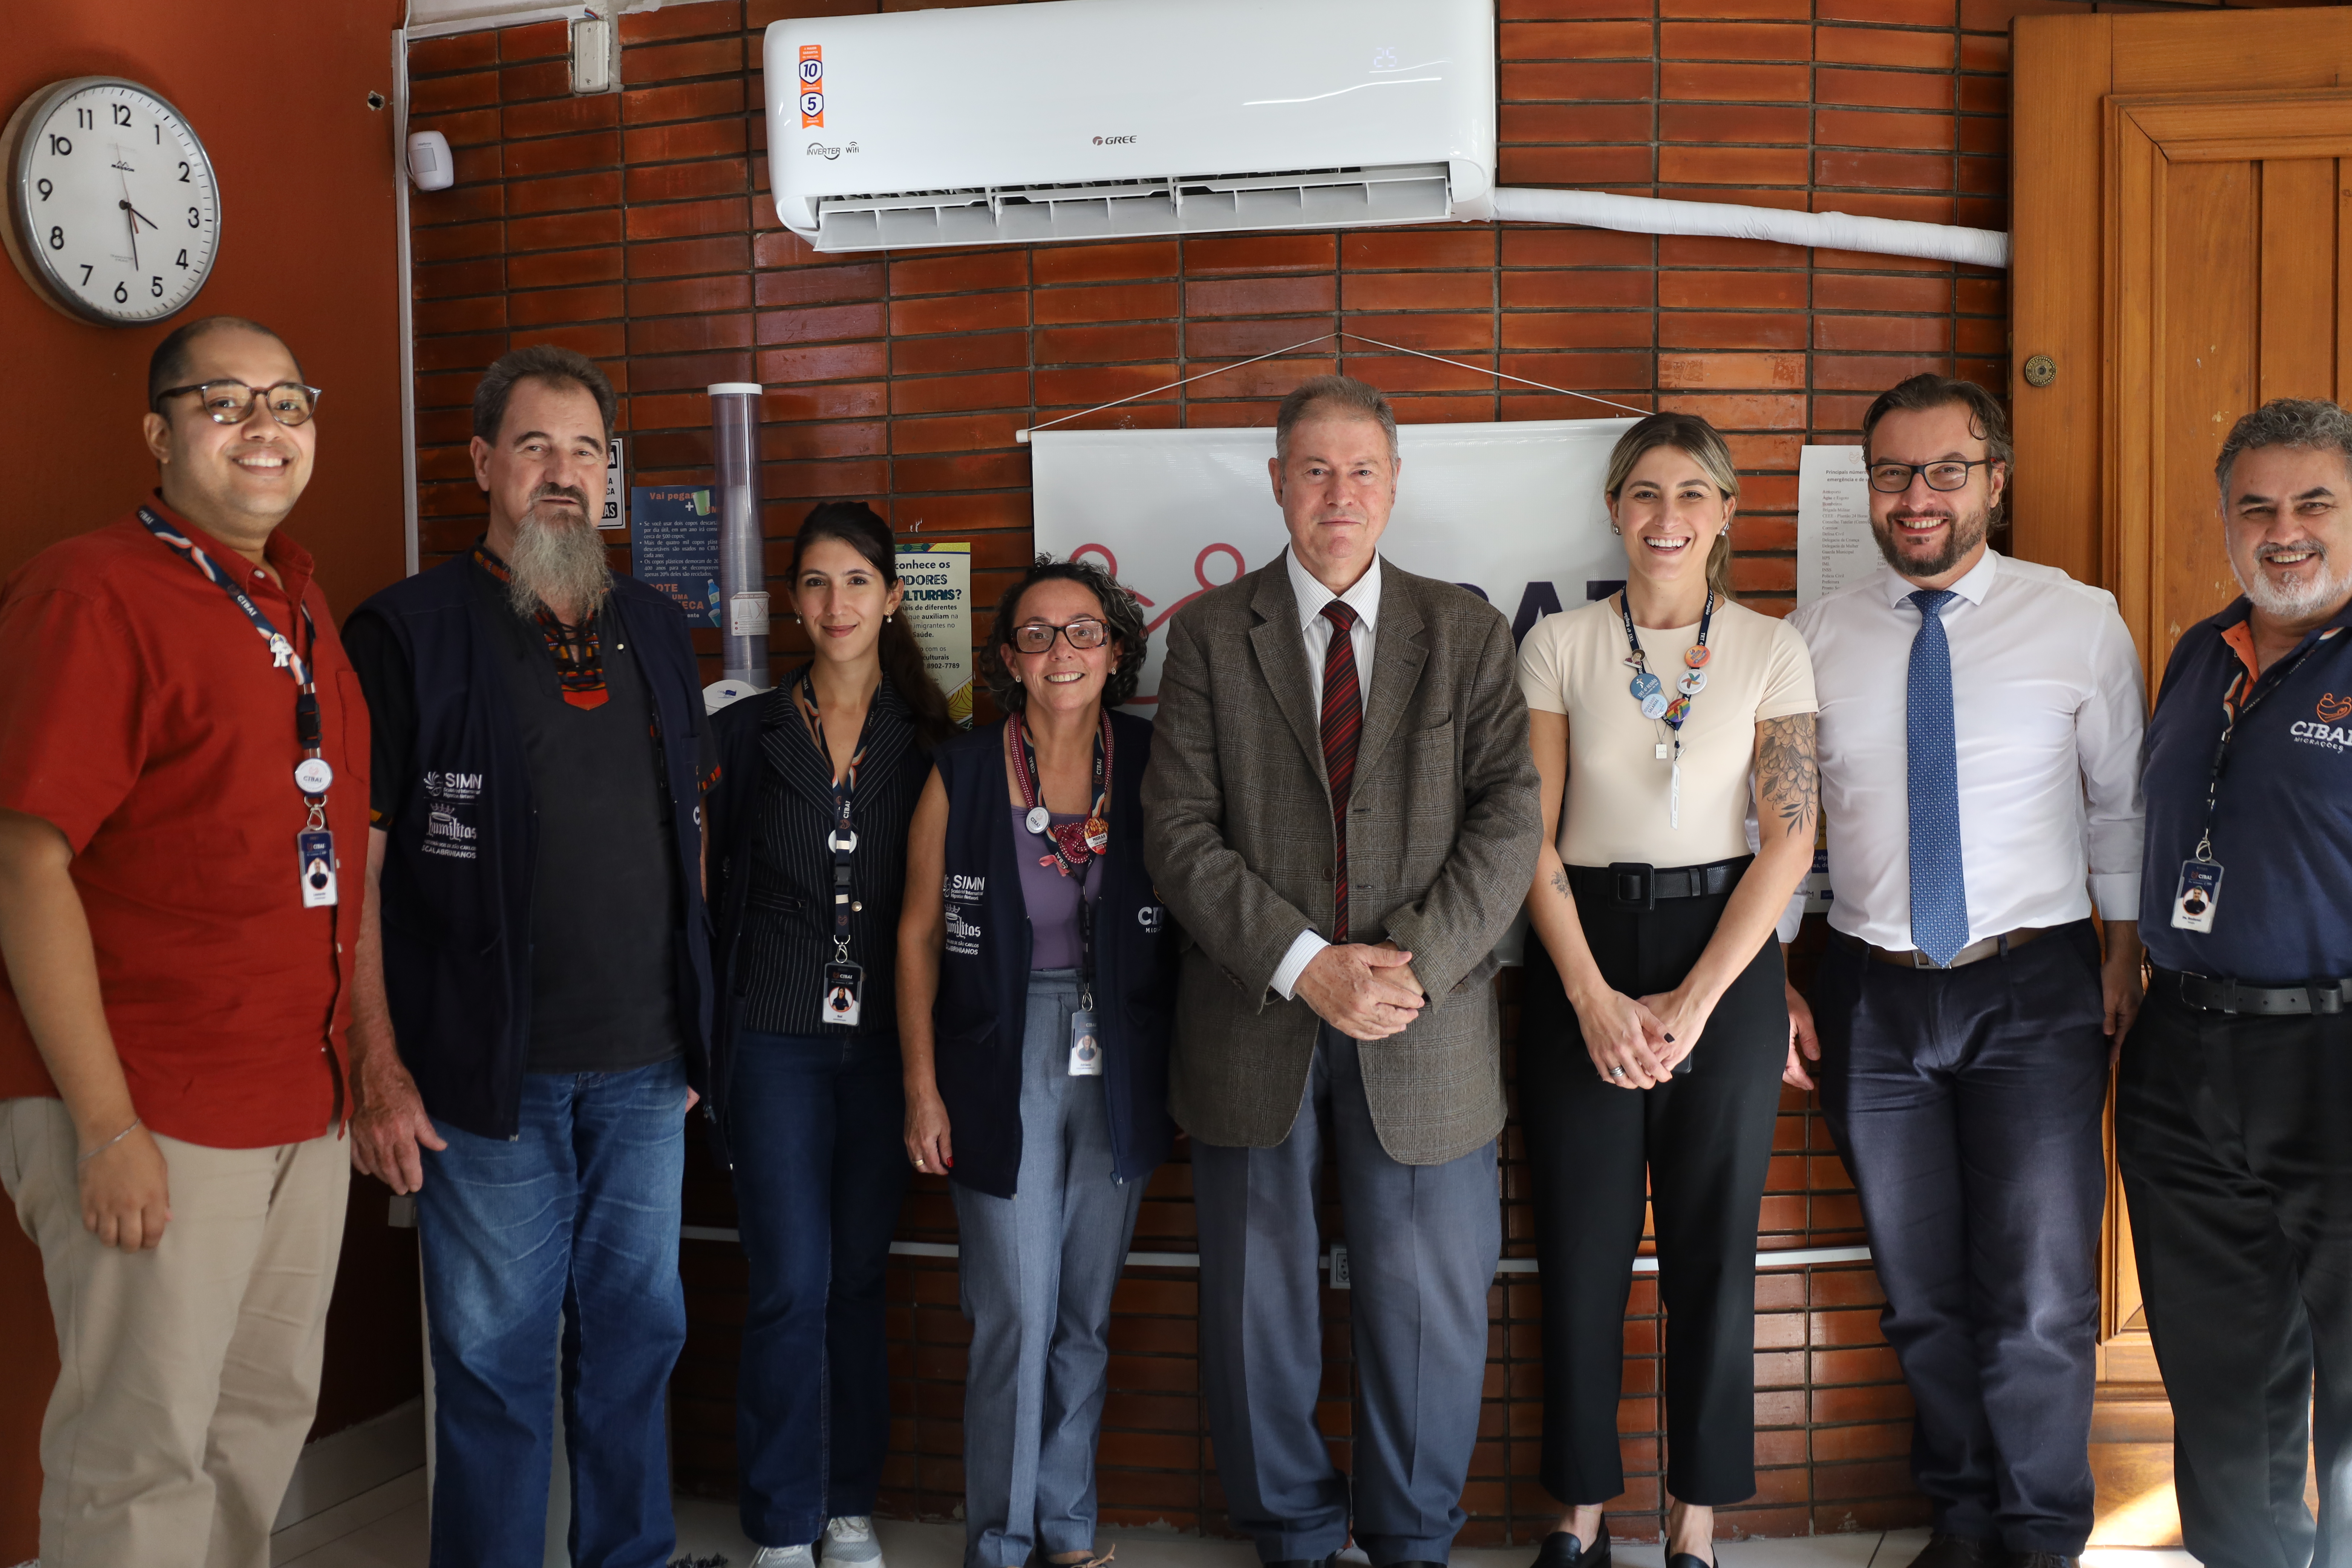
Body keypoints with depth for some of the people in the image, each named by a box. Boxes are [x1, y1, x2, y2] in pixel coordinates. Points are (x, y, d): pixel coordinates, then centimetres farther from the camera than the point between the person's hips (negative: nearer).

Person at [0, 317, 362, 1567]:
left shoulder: (295, 596, 12)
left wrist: (364, 1059, 16)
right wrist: (107, 1128, -18)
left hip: (304, 1109, 8)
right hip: (154, 1121, -7)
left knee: (267, 1416, 18)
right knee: (142, 1448, 5)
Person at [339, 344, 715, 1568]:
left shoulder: (658, 632, 11)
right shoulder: (409, 631, -5)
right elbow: (352, 869, -7)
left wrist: (696, 1021, 13)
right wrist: (377, 1067, -13)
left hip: (646, 1066, 5)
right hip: (490, 1077, -5)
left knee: (638, 1333, 15)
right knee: (496, 1359, 6)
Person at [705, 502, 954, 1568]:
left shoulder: (927, 739, 5)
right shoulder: (746, 733, 3)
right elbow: (709, 890, 5)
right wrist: (705, 1038, 1)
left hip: (884, 1041, 1)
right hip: (775, 1041, -1)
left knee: (859, 1280, 9)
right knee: (791, 1287, -2)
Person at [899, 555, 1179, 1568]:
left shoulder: (1150, 763, -1)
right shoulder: (963, 775, -3)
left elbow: (1192, 917, 4)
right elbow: (919, 934, 1)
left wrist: (1180, 1068, -1)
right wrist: (923, 1087, -2)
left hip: (1120, 1077, 2)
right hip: (1004, 1074, -2)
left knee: (1087, 1316, 12)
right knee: (1016, 1317, -1)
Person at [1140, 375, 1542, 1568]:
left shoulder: (1466, 632, 6)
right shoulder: (1208, 635, 3)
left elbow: (1510, 817, -3)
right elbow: (1179, 832, -5)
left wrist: (1412, 963, -16)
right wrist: (1306, 963, -16)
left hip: (1425, 1027, 1)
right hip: (1254, 1023, 0)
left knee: (1430, 1307, 9)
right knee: (1256, 1307, 12)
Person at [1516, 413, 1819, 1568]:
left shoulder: (1771, 649, 2)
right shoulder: (1559, 645, 2)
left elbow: (1790, 840, -3)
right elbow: (1533, 837, -1)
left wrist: (1688, 1006, -10)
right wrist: (1595, 1000, -9)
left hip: (1725, 956, 0)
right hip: (1581, 955, 0)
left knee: (1713, 1243, 7)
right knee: (1582, 1245, 6)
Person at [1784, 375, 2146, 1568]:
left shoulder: (2080, 621, -1)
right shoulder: (1813, 640, 2)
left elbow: (2122, 800, 7)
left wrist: (2127, 946, 2)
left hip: (2037, 990, -1)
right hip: (1872, 995, 2)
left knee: (2039, 1301, 0)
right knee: (1920, 1293, 13)